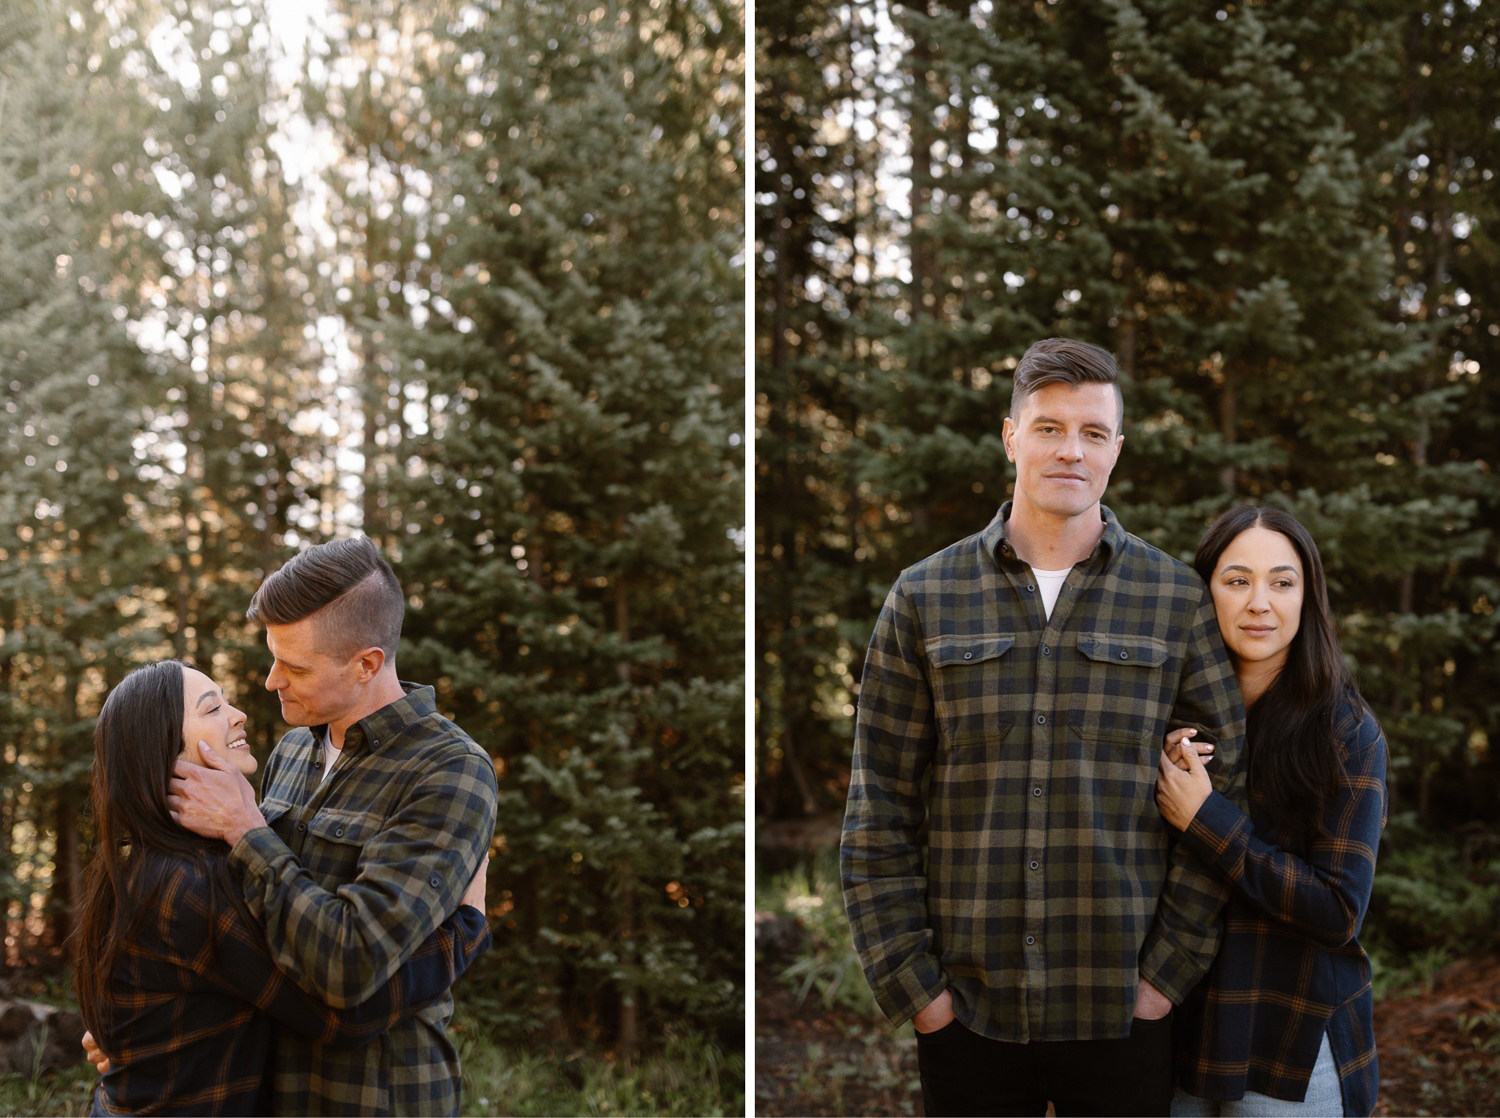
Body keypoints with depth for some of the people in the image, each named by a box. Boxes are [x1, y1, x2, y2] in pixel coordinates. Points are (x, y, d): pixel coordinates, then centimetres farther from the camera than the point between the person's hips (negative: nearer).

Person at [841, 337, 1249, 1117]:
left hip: (1125, 1013, 0)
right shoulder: (925, 599, 3)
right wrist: (909, 984, -3)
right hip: (964, 1012, 0)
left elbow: (1222, 796, 3)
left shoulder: (1177, 599, 3)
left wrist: (1171, 969, -4)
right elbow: (877, 815, 3)